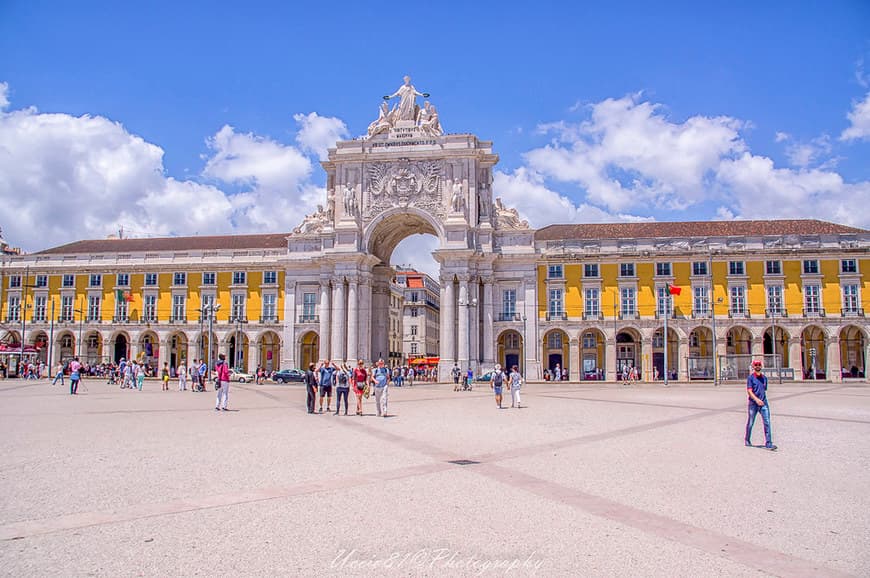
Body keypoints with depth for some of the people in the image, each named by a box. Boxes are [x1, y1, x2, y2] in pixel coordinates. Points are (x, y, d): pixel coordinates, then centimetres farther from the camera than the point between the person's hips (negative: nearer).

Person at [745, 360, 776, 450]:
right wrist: (756, 399, -27)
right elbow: (749, 391, -13)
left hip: (764, 403, 3)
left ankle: (768, 443, -9)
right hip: (753, 403, -3)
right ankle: (747, 440, 28)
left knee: (767, 422, -8)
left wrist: (763, 400, 16)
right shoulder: (750, 377, -4)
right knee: (750, 423, 9)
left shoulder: (764, 378, 11)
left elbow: (764, 390, 20)